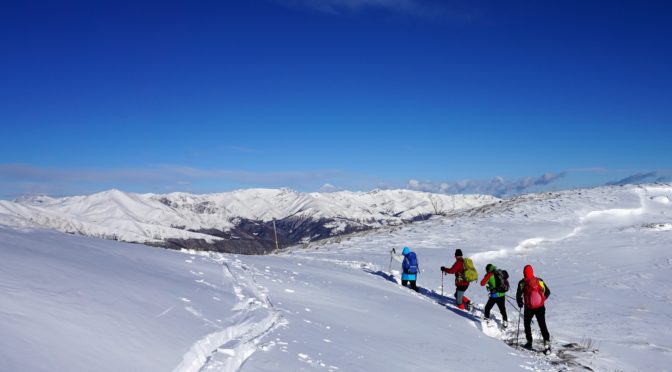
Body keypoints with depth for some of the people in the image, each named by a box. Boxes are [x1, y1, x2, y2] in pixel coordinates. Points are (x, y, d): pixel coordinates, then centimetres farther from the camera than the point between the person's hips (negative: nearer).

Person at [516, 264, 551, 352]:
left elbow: (518, 295, -4)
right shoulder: (539, 281, -2)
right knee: (542, 325, 6)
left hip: (529, 308, -1)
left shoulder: (522, 283, -8)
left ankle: (529, 343, 23)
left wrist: (520, 303, 15)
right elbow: (547, 292, 7)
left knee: (527, 324, 20)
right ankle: (547, 342, -6)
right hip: (540, 307, 1)